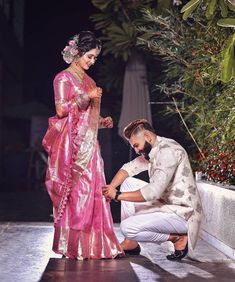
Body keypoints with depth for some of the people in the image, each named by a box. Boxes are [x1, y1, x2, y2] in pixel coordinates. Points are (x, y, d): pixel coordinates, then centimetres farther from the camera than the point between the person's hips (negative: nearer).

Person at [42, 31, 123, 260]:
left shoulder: (88, 80, 19)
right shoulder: (64, 78, -4)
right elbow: (62, 110, -14)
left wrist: (102, 121, 8)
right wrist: (88, 97, -13)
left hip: (89, 144, 8)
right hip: (73, 145, -8)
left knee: (93, 192, 5)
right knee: (76, 193, -7)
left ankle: (92, 243, 10)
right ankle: (72, 246, 0)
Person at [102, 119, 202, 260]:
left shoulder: (168, 150, -22)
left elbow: (153, 192, -28)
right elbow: (129, 168, 16)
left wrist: (118, 195, -20)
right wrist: (111, 188, -4)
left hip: (182, 213, -10)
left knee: (127, 227, -19)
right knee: (128, 183, 9)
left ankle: (178, 238, -4)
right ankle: (130, 242, 8)